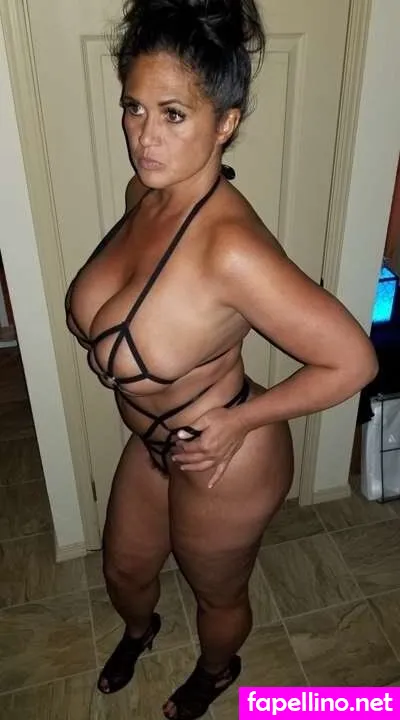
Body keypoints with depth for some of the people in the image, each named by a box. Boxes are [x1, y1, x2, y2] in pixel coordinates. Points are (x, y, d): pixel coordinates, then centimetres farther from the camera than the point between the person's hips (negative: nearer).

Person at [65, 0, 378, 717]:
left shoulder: (231, 246, -35)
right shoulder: (144, 190, -9)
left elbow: (352, 359, -28)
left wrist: (239, 420, -21)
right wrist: (94, 323, -3)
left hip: (221, 463, -7)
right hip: (153, 440, 8)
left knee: (217, 593, 25)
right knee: (124, 568, 30)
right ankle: (138, 631, 68)